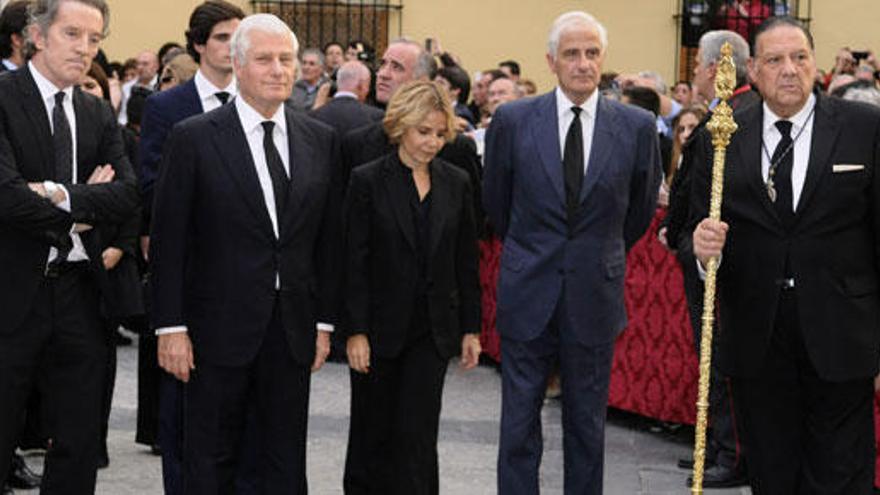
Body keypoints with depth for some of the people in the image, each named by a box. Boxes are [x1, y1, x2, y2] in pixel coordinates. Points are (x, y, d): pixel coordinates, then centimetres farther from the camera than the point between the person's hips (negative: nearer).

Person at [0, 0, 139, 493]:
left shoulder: (99, 114, 11)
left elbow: (129, 194, -2)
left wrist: (62, 194, -16)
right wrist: (86, 206, -8)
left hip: (80, 293, 6)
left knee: (79, 444, 11)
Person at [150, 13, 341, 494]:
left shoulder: (320, 141, 7)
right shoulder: (194, 138, -5)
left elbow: (329, 238, 10)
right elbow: (168, 241, -6)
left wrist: (324, 322, 7)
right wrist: (171, 327, -9)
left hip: (293, 329, 4)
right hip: (220, 326, -3)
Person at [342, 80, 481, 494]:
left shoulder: (456, 184, 5)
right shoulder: (368, 181, -6)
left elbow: (466, 262, 9)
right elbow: (354, 262, -8)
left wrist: (470, 328, 7)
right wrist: (355, 331, -12)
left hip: (432, 330, 2)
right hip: (381, 328, -2)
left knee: (417, 433, -2)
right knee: (373, 430, 11)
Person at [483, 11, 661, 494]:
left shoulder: (637, 126, -3)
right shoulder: (513, 120, -3)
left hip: (595, 295, 1)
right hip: (527, 293, 0)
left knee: (587, 426, 10)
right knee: (518, 424, 4)